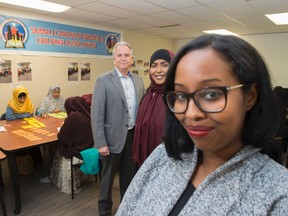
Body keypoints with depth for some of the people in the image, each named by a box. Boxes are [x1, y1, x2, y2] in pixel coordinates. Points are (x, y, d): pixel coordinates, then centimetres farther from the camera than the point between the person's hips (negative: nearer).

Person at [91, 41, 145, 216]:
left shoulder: (138, 80, 5)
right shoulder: (103, 81, -10)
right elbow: (97, 114, -13)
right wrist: (101, 143, -16)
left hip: (134, 135, 5)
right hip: (113, 137, -4)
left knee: (129, 175, 19)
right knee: (108, 177, 13)